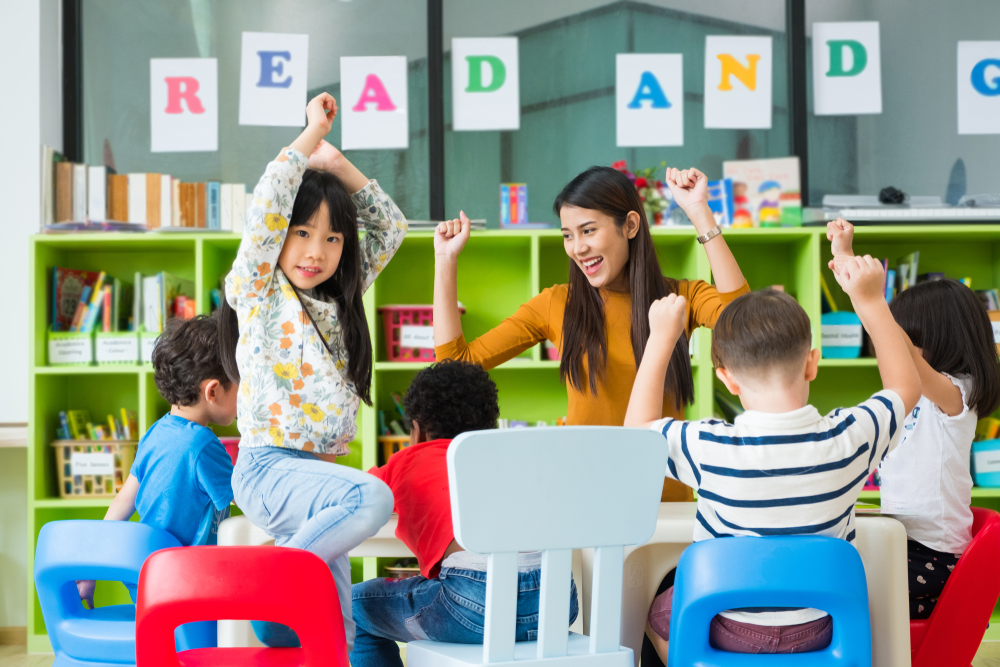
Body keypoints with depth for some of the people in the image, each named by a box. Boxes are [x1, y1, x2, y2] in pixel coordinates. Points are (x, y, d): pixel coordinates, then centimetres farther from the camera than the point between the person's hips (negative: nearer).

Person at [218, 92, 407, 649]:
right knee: (372, 497, -34)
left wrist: (337, 164, 13)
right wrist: (311, 134, -5)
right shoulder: (260, 290, -1)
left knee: (337, 635, 3)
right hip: (270, 467, -7)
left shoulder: (339, 299, 16)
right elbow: (267, 206, -13)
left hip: (320, 473, 7)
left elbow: (391, 228, 21)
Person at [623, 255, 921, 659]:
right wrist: (871, 303, 5)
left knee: (657, 611, 28)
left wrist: (661, 337, 0)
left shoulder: (709, 448, -25)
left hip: (729, 633, -2)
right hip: (819, 631, 3)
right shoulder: (847, 439, -19)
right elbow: (905, 386, 3)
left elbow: (637, 429, -3)